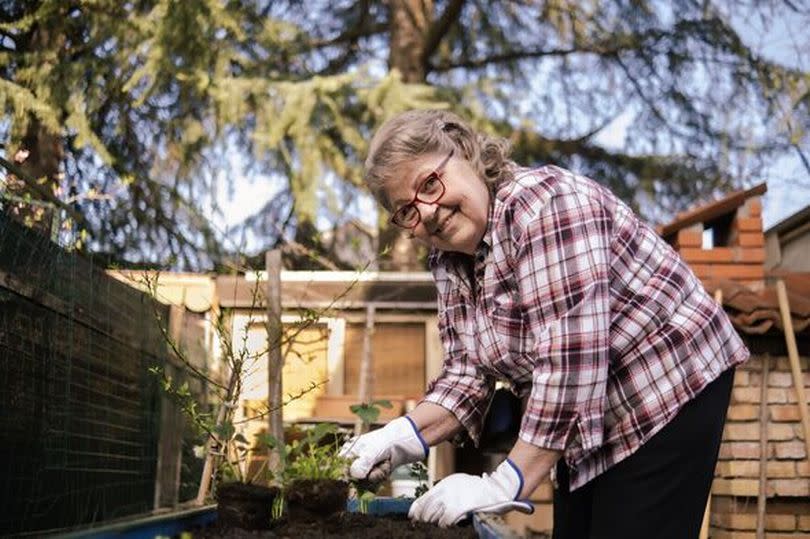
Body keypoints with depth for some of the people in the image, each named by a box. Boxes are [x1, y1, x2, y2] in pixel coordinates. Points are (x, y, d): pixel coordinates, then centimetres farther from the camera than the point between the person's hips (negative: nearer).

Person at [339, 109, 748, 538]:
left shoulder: (545, 205, -26)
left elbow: (571, 363, -32)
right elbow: (468, 371, 3)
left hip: (668, 392, -8)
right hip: (585, 420, 8)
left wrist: (506, 486, -30)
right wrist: (407, 436, -14)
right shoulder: (449, 258, 1)